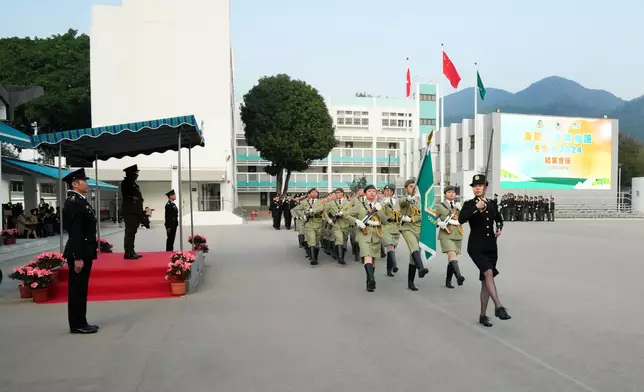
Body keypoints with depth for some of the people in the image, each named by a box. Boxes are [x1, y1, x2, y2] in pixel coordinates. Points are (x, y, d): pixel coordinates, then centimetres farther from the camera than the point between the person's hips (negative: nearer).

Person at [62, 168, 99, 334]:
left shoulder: (80, 201, 14)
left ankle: (80, 323, 23)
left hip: (84, 251, 10)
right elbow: (75, 232, -21)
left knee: (80, 289, 14)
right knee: (77, 289, -1)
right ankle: (77, 325, 8)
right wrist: (77, 257, -23)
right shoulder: (73, 203, -17)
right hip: (78, 253, -10)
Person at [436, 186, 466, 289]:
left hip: (457, 235, 5)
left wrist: (459, 209, -10)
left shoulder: (458, 205, 15)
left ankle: (448, 281, 18)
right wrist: (440, 224, -14)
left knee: (452, 258, 8)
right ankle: (459, 276, -40)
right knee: (452, 255, -24)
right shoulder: (440, 206, 2)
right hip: (446, 235, -5)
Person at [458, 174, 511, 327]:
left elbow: (499, 219, 28)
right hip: (476, 247, -4)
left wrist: (499, 228, 8)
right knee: (489, 272, -27)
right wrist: (476, 207, -22)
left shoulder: (492, 204, 10)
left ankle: (483, 315, 16)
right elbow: (461, 219, -22)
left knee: (485, 282, 8)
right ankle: (498, 306, -25)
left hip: (491, 247, 4)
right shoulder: (469, 204, -3)